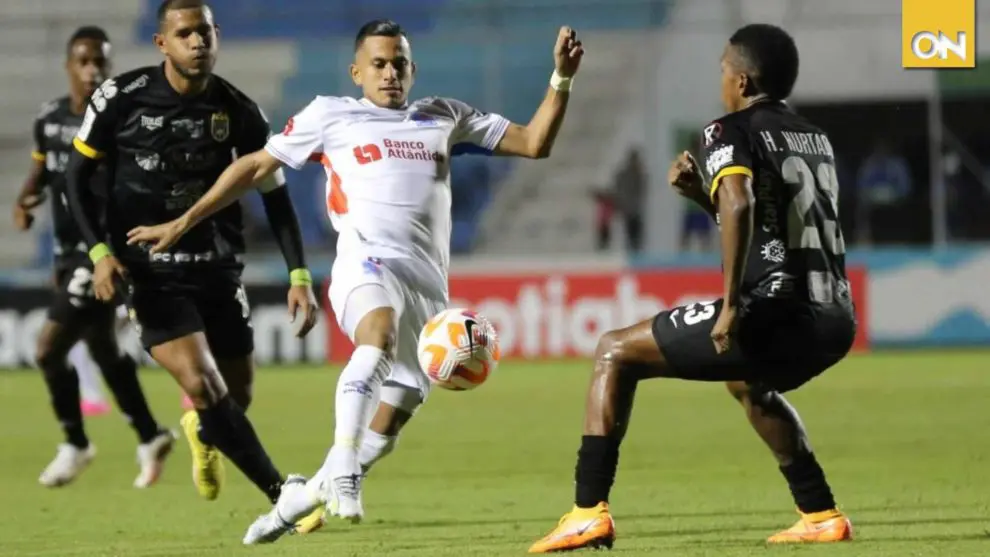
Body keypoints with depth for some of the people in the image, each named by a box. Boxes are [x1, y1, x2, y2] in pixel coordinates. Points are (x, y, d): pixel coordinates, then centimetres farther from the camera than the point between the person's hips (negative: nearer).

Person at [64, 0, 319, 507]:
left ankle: (203, 433, 47)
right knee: (201, 385, -21)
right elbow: (77, 175, 1)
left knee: (236, 399, 8)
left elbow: (275, 196, 5)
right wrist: (99, 252, -11)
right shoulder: (121, 99, -9)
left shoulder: (238, 112, -3)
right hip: (150, 271, -3)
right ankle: (286, 497, -17)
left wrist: (299, 276, -2)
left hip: (219, 269, 3)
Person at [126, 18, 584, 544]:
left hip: (429, 284, 4)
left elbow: (533, 143, 21)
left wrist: (561, 78, 7)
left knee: (388, 425, 3)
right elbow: (256, 165, 20)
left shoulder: (445, 117, 22)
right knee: (378, 340, -39)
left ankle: (302, 499, 21)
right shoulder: (331, 115, 14)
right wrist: (183, 223, 18)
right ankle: (341, 473, -44)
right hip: (367, 264, -4)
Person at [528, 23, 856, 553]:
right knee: (746, 380, 41)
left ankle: (589, 512, -5)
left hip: (778, 314, -8)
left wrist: (732, 304, -26)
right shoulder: (815, 139, 22)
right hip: (835, 320, 8)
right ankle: (820, 515, 35)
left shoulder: (732, 131, -2)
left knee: (615, 352, 5)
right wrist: (702, 196, 26)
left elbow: (740, 205, -23)